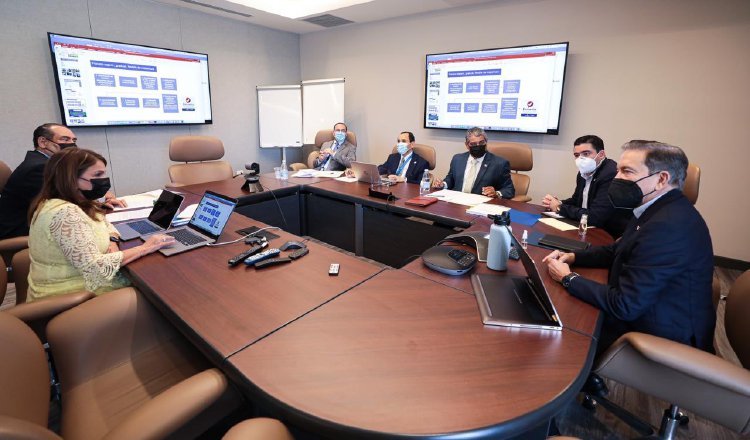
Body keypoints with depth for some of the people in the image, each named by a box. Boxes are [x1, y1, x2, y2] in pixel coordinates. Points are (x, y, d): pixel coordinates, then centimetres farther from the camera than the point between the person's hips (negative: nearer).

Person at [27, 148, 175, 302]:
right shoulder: (64, 213, -26)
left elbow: (106, 225, 15)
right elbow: (95, 268, -31)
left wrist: (112, 243, -7)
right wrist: (144, 248, -23)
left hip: (80, 278, 8)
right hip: (71, 297, -8)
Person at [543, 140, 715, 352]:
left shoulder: (668, 226, -30)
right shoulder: (658, 209, 1)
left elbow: (624, 306, -27)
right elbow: (616, 251, 15)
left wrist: (568, 278, -16)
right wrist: (573, 256, 0)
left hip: (662, 342, -8)